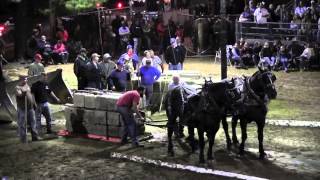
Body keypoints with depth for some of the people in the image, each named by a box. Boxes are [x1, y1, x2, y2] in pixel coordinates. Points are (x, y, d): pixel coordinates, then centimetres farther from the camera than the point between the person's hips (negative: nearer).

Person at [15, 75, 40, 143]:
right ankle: (23, 139, 4)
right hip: (22, 108, -7)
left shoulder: (27, 85, 14)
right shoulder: (18, 87, -10)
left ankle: (35, 137, 22)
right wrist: (23, 92, -46)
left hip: (30, 107, 7)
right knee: (22, 124, -2)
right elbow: (19, 94, -28)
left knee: (33, 123, 12)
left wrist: (33, 103, 23)